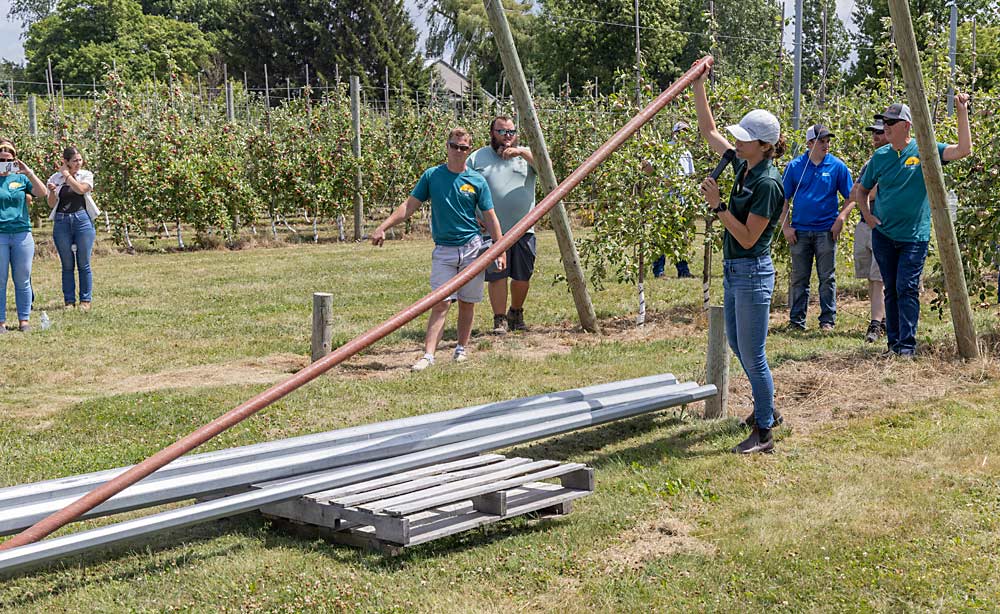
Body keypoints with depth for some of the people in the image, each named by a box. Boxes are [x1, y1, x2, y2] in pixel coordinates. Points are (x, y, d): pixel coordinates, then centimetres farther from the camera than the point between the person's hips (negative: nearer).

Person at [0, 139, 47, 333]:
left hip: (22, 234, 2)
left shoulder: (21, 178, 9)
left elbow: (42, 193, -1)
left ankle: (24, 320, 11)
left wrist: (29, 173, -12)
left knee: (22, 280, 4)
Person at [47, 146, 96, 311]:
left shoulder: (86, 175, 5)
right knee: (67, 265, 4)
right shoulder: (55, 178, 7)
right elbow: (51, 204, 5)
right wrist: (52, 192, -15)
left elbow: (81, 189, -15)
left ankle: (85, 300, 6)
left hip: (82, 220, -1)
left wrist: (67, 174, -6)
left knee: (84, 264, 0)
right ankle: (69, 300, 9)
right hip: (62, 222, 1)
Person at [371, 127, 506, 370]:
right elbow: (409, 205, 4)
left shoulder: (477, 181, 2)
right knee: (441, 304, -9)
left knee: (467, 302, 7)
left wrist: (501, 251, 1)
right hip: (443, 250, -1)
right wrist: (383, 227, -6)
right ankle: (428, 355, -14)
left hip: (472, 249, 1)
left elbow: (490, 218, 5)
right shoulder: (431, 176, 3)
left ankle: (461, 348, 22)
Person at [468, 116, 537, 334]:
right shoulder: (478, 158, 7)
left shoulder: (526, 155, 9)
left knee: (523, 276, 8)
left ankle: (516, 314, 29)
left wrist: (521, 152, -24)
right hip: (492, 231, -2)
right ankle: (500, 319, 6)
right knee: (496, 276, -4)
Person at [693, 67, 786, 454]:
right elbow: (709, 131, 17)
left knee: (752, 355, -4)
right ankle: (767, 409, 36)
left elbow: (748, 237, -20)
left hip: (752, 273, -10)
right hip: (734, 270, 10)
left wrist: (717, 205, -20)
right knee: (737, 345, 20)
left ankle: (764, 433, 5)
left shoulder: (768, 182, -19)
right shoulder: (743, 166, 6)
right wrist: (699, 84, 12)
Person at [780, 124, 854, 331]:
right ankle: (796, 320, 14)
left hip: (826, 230, -1)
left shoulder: (837, 166, 0)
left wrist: (840, 220, -7)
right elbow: (784, 199, 6)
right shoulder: (794, 166, 2)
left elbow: (850, 197, 5)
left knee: (827, 278, 3)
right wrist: (785, 227, -1)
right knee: (799, 279, 7)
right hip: (799, 231, 1)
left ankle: (828, 320, 10)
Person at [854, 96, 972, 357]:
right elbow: (861, 190, 18)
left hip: (914, 236, -4)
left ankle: (907, 345, -6)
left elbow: (963, 150, -18)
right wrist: (867, 214, 2)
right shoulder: (879, 157, 5)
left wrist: (962, 113, -20)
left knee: (907, 289, -10)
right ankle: (893, 343, 17)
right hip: (883, 235, 4)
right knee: (891, 290, 10)